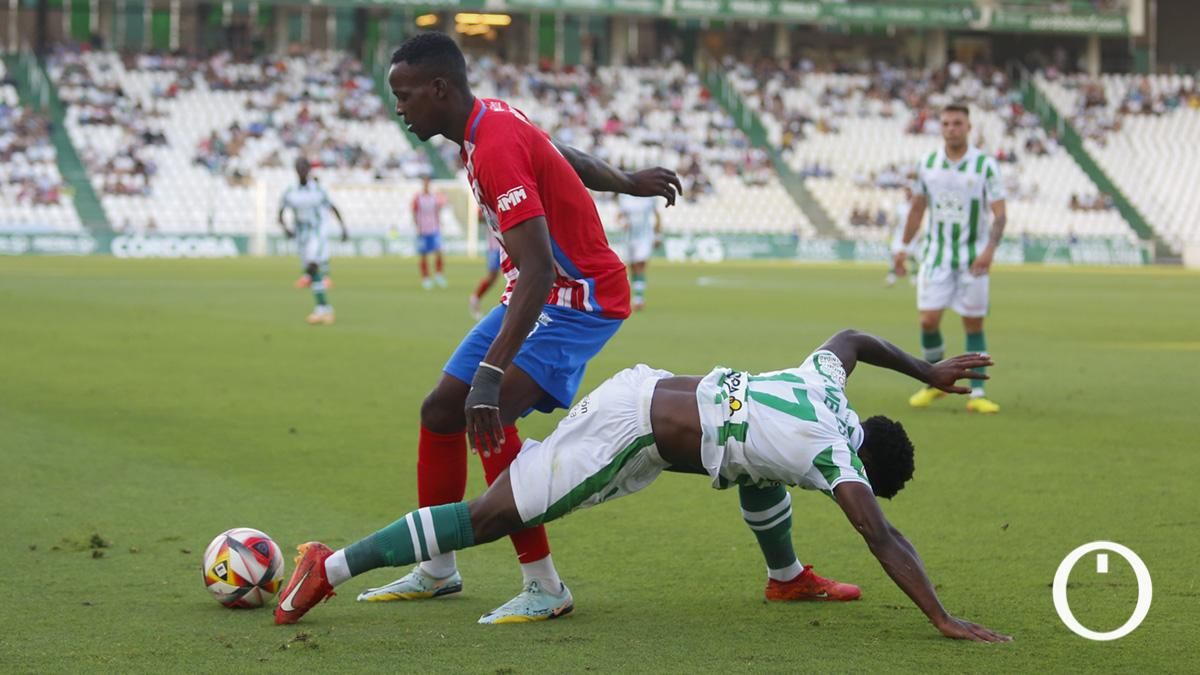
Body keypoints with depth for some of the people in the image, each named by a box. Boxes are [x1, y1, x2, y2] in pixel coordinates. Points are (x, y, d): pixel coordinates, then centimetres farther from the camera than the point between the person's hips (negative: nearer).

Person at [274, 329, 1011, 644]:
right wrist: (944, 620, -20)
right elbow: (884, 539, -20)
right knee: (488, 517, -7)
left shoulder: (825, 388, 9)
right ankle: (332, 567, -6)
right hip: (624, 434, -9)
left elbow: (853, 337, 32)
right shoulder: (833, 455, -13)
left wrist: (927, 370, 40)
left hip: (644, 389, 9)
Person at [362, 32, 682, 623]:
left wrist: (490, 375, -45)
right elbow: (562, 156, 20)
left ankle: (544, 587, -16)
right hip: (535, 294, 10)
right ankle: (436, 571, 23)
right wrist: (627, 182, 39)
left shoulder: (496, 149, -29)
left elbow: (539, 271, -37)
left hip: (579, 299, -10)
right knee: (440, 410, 9)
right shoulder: (489, 121, 1)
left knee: (489, 419, -25)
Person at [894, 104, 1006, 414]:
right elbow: (918, 207, 15)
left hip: (973, 259, -2)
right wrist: (903, 246, 14)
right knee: (928, 319, -7)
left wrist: (989, 249, -25)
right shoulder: (927, 164, 2)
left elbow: (999, 214, -10)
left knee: (974, 324, 1)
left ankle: (977, 394, 7)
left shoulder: (986, 165, -8)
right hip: (936, 255, 2)